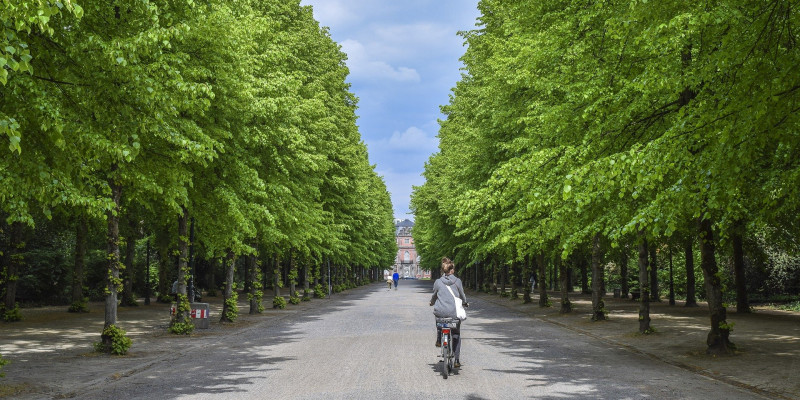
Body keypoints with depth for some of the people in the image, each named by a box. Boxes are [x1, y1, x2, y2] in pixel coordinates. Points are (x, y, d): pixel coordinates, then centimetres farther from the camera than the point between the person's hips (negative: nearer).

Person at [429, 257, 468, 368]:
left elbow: (434, 296, 16)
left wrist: (432, 302, 39)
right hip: (454, 312, 0)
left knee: (438, 317, 38)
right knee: (456, 334, 17)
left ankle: (439, 340, 30)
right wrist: (465, 303, 36)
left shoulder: (438, 282, 1)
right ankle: (456, 360, 13)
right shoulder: (457, 281, 0)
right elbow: (462, 295, 13)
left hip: (441, 312, 0)